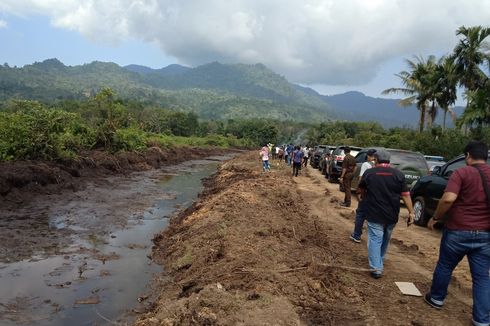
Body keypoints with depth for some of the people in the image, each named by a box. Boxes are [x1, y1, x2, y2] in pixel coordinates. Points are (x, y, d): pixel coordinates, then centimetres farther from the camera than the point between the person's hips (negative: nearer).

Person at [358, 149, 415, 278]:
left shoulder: (369, 173, -3)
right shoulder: (398, 174, -2)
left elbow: (362, 190, 13)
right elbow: (405, 195, -5)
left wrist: (365, 200, 33)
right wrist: (411, 212, 0)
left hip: (374, 214, -3)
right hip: (392, 215, 3)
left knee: (375, 240, 1)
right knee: (385, 239, 22)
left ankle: (376, 268, -8)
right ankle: (380, 261, 40)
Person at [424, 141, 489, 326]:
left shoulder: (462, 173, -12)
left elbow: (448, 199, -24)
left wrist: (435, 217, -10)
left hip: (458, 231, -4)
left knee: (445, 266, 16)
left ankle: (436, 298, 33)